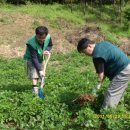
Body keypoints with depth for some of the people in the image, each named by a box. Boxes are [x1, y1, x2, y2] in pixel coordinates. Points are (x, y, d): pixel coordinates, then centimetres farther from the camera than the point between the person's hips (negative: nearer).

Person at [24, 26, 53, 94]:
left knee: (41, 73, 15)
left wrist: (47, 50, -22)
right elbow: (34, 58, -36)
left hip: (40, 58, 5)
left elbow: (50, 45, 1)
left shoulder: (48, 37, -24)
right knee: (34, 71, -23)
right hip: (30, 59, -5)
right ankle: (34, 87, -18)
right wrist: (40, 70, -38)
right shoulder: (31, 43, -38)